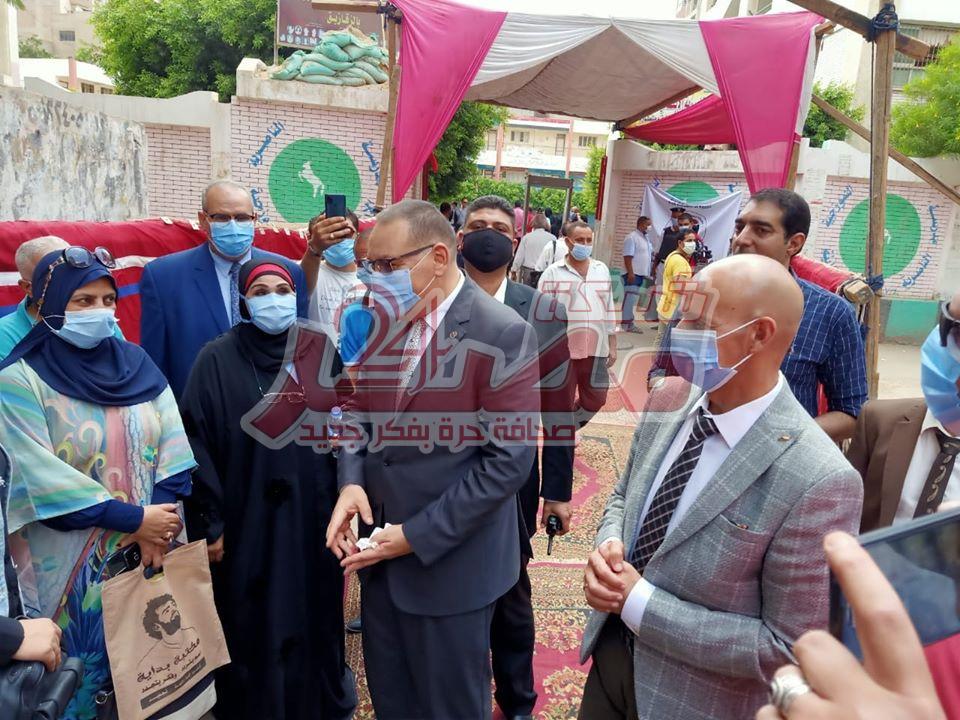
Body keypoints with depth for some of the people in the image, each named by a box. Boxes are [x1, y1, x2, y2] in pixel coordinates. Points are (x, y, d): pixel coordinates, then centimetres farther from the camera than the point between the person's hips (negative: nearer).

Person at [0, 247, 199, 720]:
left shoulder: (136, 365, 3)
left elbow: (173, 446, -2)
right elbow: (42, 476, -16)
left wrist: (155, 523, -15)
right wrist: (133, 517, -17)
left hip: (149, 551, 4)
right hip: (70, 565, -4)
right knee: (82, 672, 11)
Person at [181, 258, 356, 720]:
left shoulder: (319, 350, 2)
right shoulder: (217, 359, -6)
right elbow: (197, 443, -7)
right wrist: (209, 522, -8)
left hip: (312, 516, 3)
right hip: (247, 521, -2)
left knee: (314, 616, 16)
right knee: (253, 628, 10)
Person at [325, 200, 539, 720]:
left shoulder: (502, 334, -19)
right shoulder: (384, 315, 2)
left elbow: (510, 459, -19)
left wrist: (419, 536, -18)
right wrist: (351, 480, -9)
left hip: (449, 561, -5)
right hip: (380, 547, 6)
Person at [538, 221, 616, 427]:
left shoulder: (602, 270, 9)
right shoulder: (553, 273, -5)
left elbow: (609, 308, 13)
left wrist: (612, 344, 11)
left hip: (596, 349, 4)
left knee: (596, 399, 12)